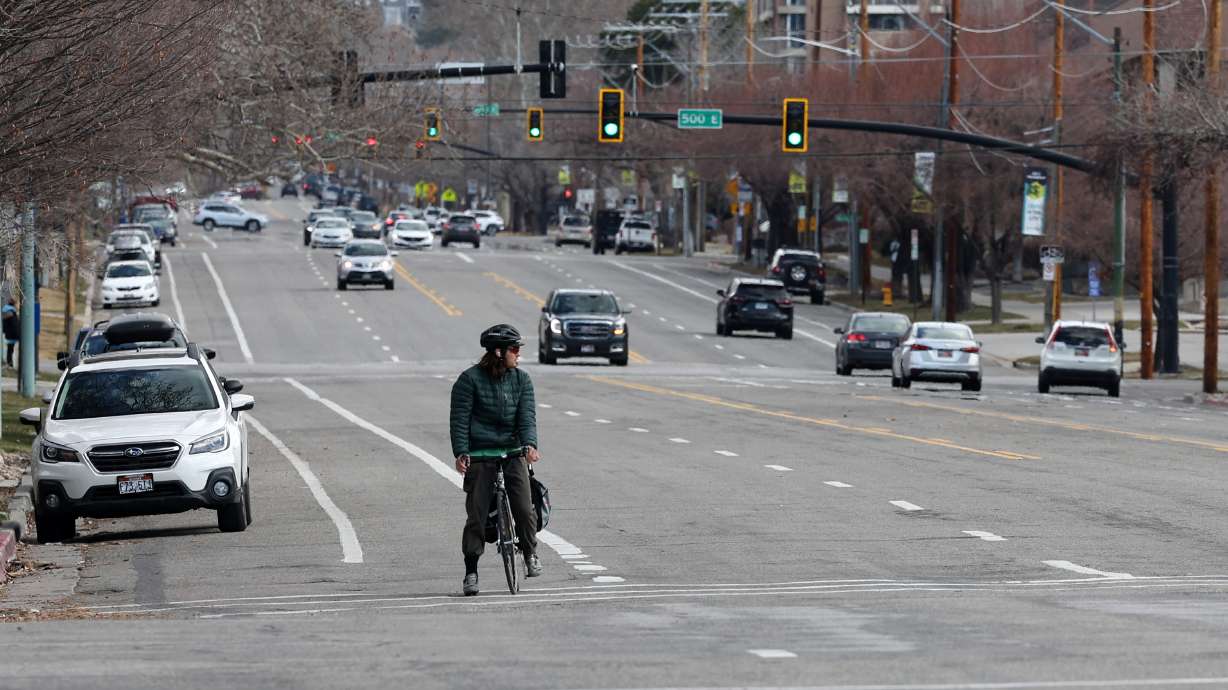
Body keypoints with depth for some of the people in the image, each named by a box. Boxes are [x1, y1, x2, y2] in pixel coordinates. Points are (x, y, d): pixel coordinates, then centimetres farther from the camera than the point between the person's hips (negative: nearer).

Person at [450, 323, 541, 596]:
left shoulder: (521, 379, 7)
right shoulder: (469, 379, -4)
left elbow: (527, 415, -2)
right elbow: (459, 419, -5)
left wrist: (530, 444, -20)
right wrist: (461, 453, -16)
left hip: (513, 452, 3)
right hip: (479, 455, -3)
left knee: (525, 509, -8)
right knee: (476, 515, -3)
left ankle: (530, 555, 18)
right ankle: (471, 572, 6)